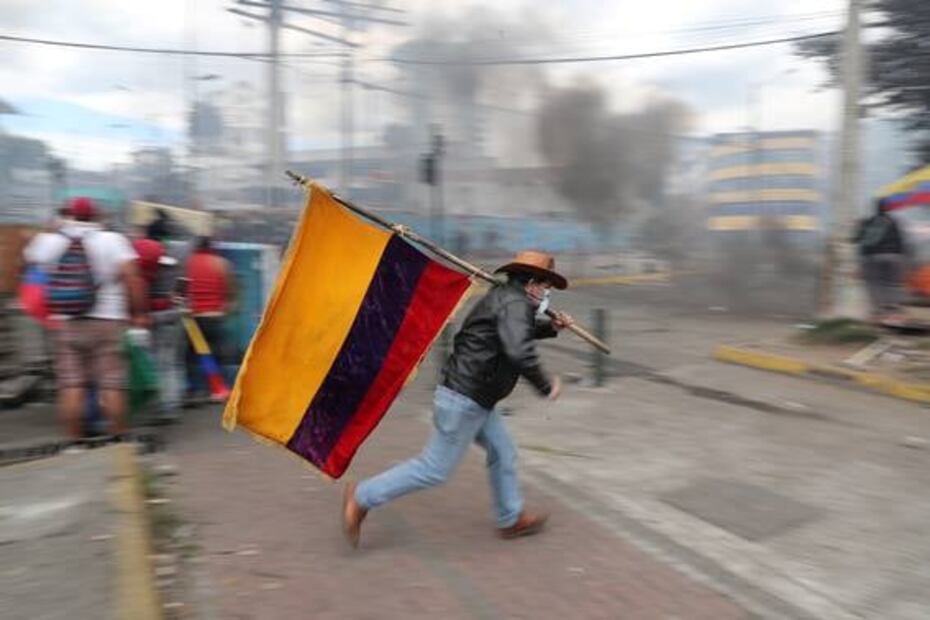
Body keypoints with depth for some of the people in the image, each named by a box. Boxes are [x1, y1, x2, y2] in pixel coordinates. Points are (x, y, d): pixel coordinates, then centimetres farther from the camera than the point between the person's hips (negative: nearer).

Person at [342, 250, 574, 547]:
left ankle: (511, 519, 32)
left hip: (473, 399, 10)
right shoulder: (514, 303, -17)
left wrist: (551, 327, 23)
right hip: (464, 400, -10)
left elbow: (518, 332, 35)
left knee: (503, 453, 18)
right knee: (435, 469, -1)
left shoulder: (503, 297, 14)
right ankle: (361, 497, 7)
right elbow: (518, 352, -33)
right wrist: (545, 384, -19)